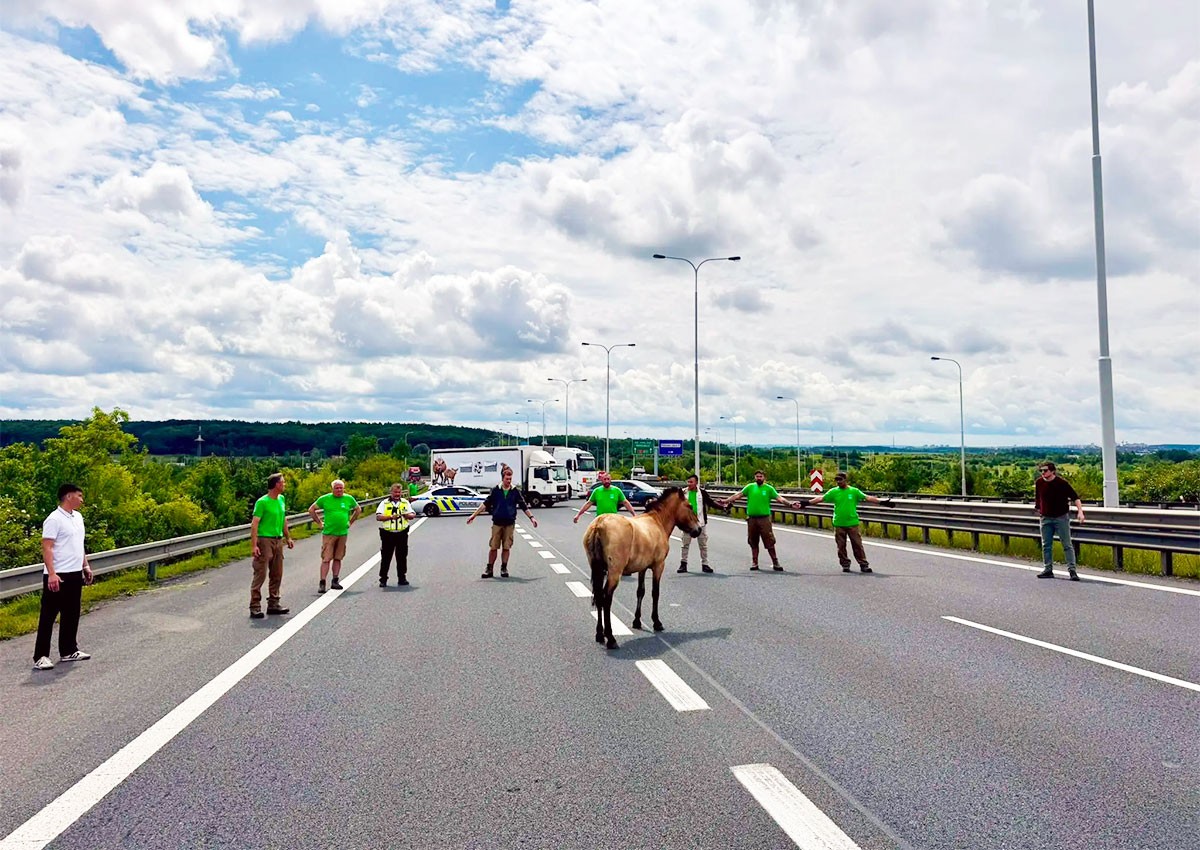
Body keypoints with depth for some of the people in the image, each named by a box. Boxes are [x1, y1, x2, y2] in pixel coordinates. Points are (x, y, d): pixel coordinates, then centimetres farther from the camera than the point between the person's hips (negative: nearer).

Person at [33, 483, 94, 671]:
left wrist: (86, 566, 19)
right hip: (58, 576, -8)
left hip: (75, 574, 8)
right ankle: (41, 656, 4)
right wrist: (51, 574, -25)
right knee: (48, 616, -1)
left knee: (71, 615, 14)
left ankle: (69, 651, 23)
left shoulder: (78, 517, 12)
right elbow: (46, 548, -19)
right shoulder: (54, 519, -14)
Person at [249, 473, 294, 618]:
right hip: (265, 540, -8)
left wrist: (288, 537, 22)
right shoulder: (262, 502, -12)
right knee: (260, 574, -7)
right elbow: (254, 524, -16)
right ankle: (255, 607, -3)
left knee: (277, 575, 11)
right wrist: (254, 545, -22)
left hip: (278, 541, 8)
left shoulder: (281, 499, 11)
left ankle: (273, 604, 20)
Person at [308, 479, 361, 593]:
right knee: (326, 559, -6)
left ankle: (335, 581, 18)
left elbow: (358, 510, 21)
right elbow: (311, 509, 9)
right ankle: (322, 583, -5)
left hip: (343, 533, 3)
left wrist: (350, 522, 14)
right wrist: (319, 522, 4)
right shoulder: (325, 499, -2)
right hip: (328, 533, -3)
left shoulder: (349, 499, 5)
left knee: (338, 558, 9)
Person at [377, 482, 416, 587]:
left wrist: (407, 515, -11)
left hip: (402, 534, 2)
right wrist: (391, 517, -18)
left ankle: (402, 578, 14)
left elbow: (413, 515, 12)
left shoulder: (405, 502, 13)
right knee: (386, 557, 1)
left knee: (402, 557, 5)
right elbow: (378, 517, -6)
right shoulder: (384, 503, 3)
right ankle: (383, 579, 8)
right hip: (388, 534, -2)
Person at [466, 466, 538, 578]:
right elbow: (485, 504, 1)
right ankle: (489, 569, 11)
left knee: (507, 547, 4)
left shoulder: (516, 491, 1)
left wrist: (531, 518, 3)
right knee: (493, 547, 2)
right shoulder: (495, 490, 0)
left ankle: (504, 568, 17)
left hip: (509, 524, 0)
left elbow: (523, 506, 7)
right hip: (497, 523, 0)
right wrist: (474, 515, -4)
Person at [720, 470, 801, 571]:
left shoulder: (769, 488, 1)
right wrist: (726, 501, -2)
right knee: (753, 542, 10)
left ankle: (775, 563, 5)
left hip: (764, 518, -2)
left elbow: (779, 498, -7)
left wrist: (790, 504, -22)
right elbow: (738, 495, 5)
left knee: (769, 542, -3)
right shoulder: (750, 487, 7)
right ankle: (755, 563, 19)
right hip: (751, 519, 3)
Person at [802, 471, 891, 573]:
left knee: (858, 545, 1)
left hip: (852, 523, -1)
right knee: (841, 546, 6)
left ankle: (864, 565, 9)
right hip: (838, 524, 1)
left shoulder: (854, 491, 1)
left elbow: (867, 498, -2)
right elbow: (821, 498, 1)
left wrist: (882, 502, -9)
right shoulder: (833, 491, 4)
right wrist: (807, 503, -6)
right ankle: (845, 565, 18)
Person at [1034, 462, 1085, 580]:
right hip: (1046, 518, 4)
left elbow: (1075, 497, -12)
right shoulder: (1039, 482, 1)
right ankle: (1048, 569, 15)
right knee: (1046, 546, 7)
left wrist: (1080, 511, -22)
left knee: (1067, 545, -3)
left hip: (1061, 517, -4)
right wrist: (1038, 508, 23)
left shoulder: (1062, 483, -11)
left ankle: (1072, 570, -3)